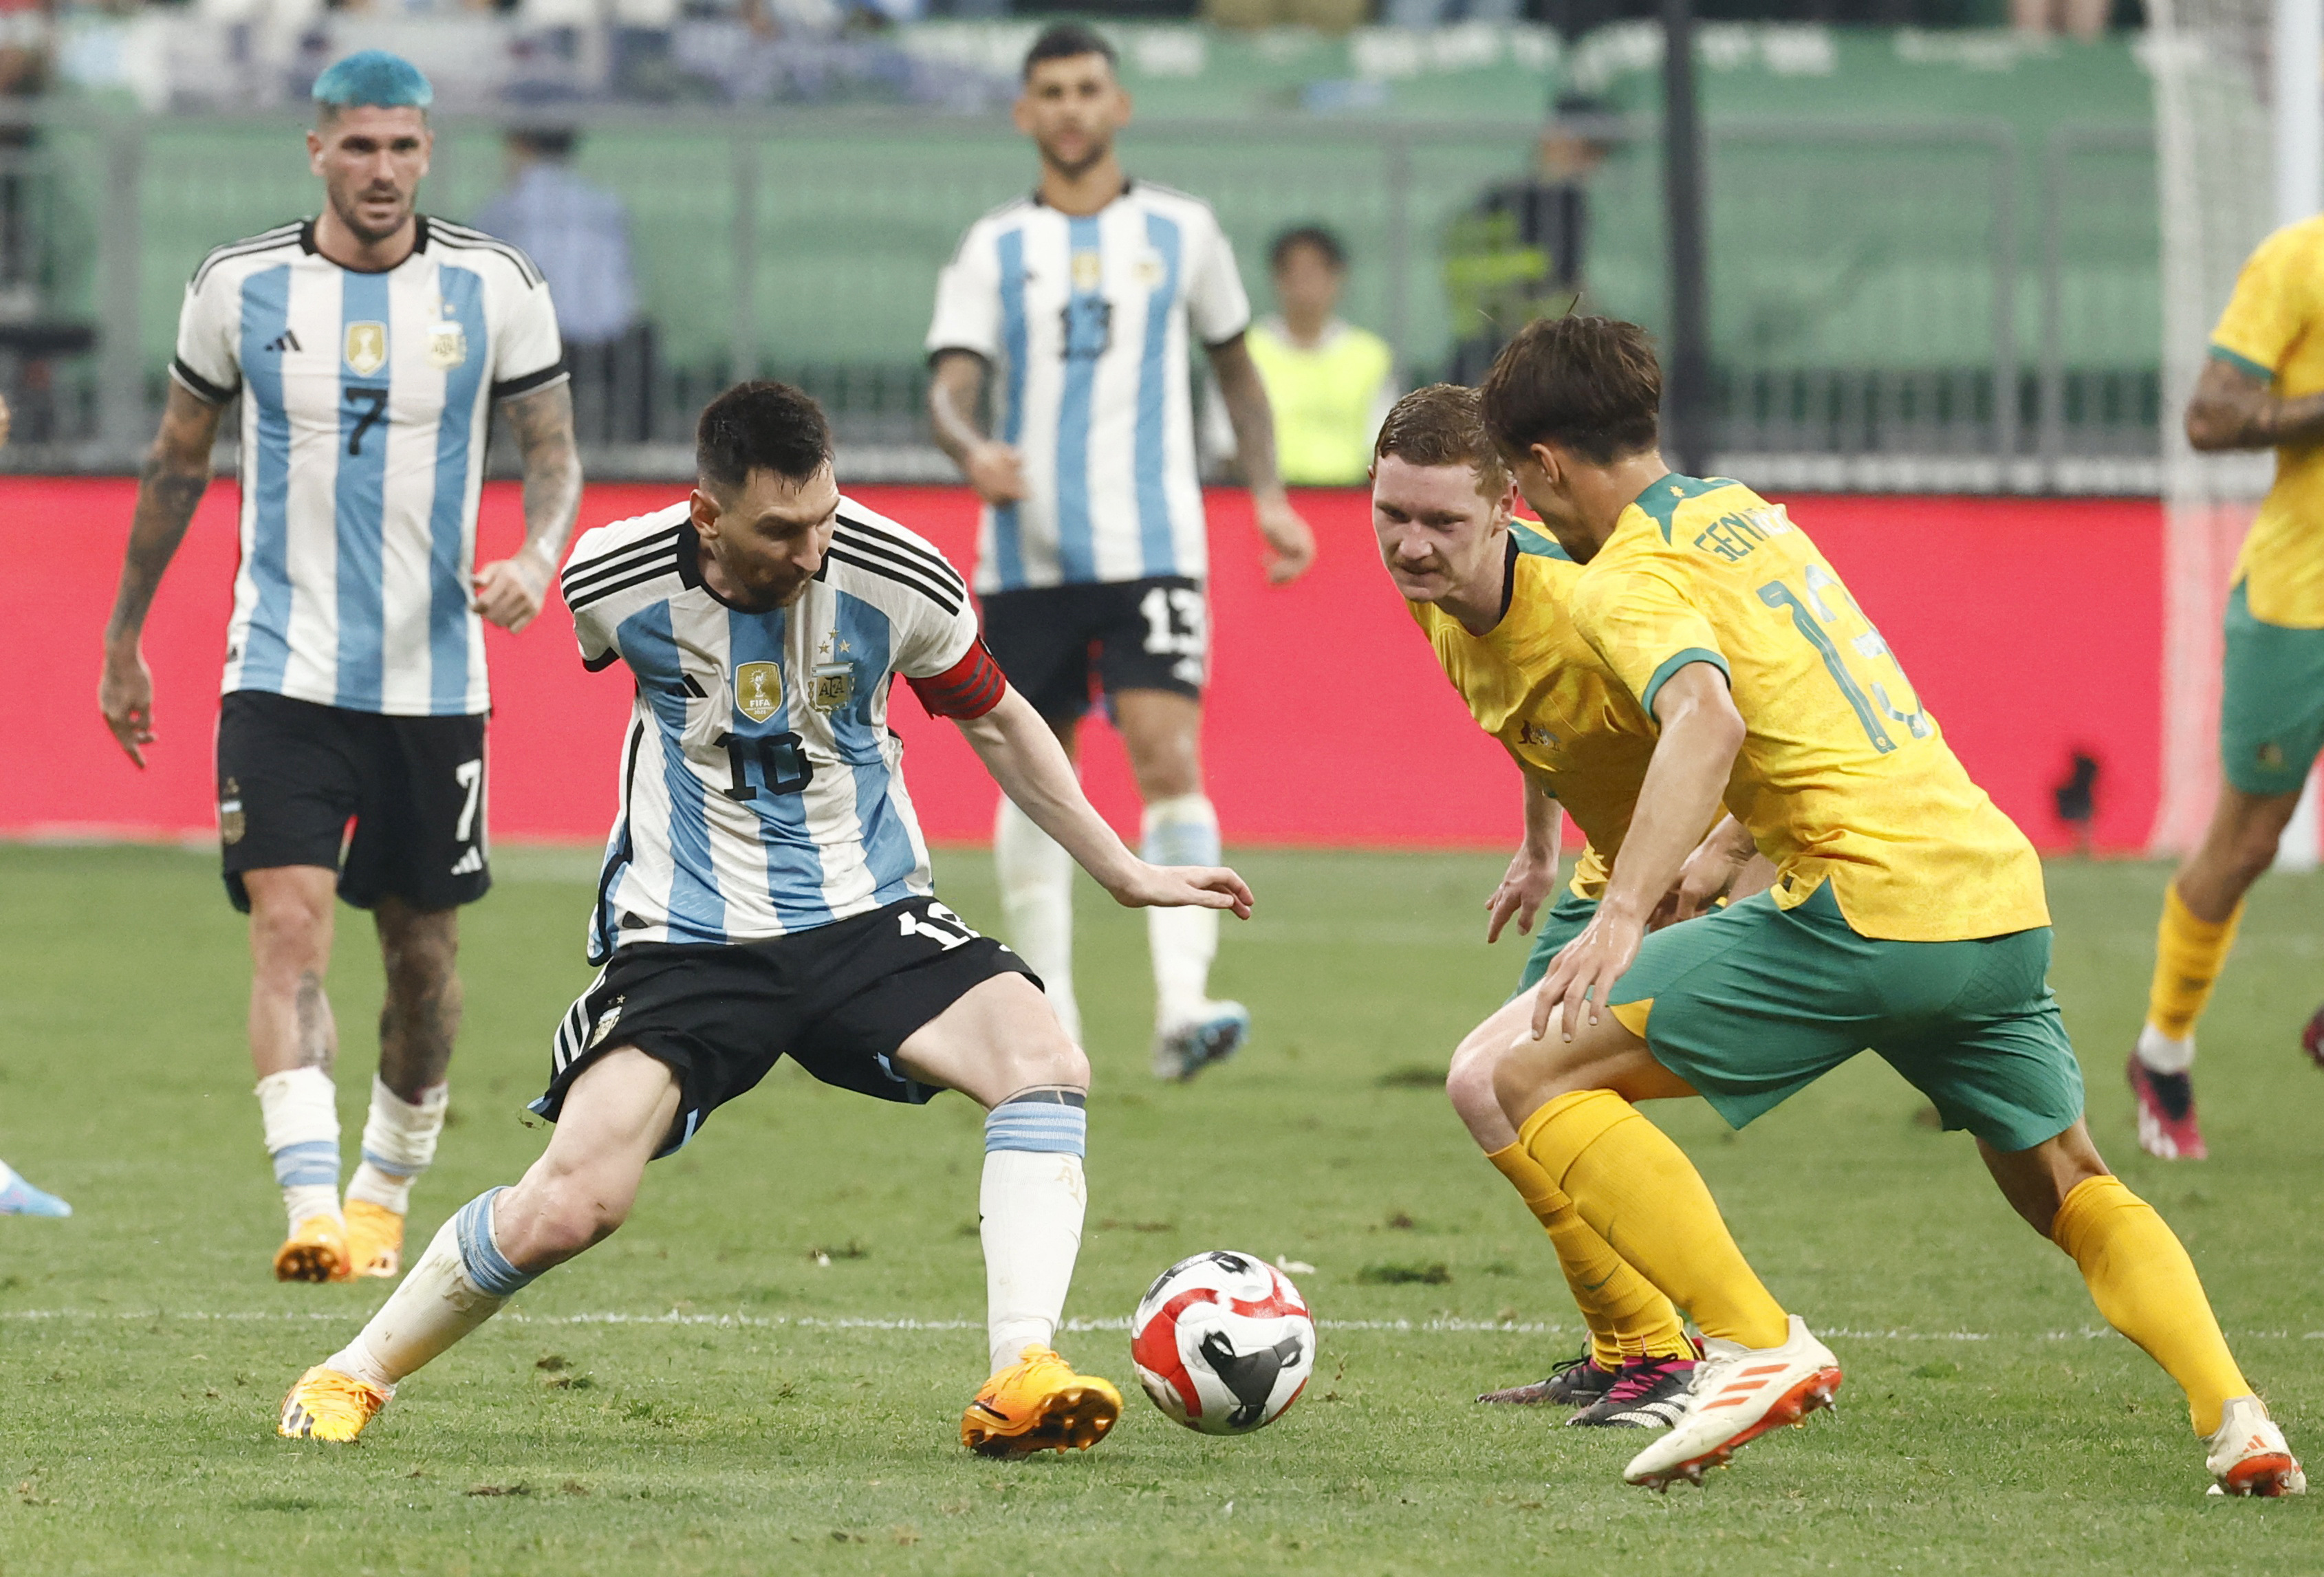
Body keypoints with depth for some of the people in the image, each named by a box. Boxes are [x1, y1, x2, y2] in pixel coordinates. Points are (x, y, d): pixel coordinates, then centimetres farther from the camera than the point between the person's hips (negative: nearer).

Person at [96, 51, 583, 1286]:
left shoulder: (495, 290, -1)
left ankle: (387, 1189, 31)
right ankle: (314, 1207, -26)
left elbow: (553, 451, 7)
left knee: (422, 951, 10)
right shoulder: (238, 289, 0)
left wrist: (537, 558, -15)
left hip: (436, 678, 1)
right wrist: (122, 639, 16)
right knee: (288, 923, -18)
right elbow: (177, 464, 12)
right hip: (283, 672, -1)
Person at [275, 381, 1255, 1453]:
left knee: (1044, 1062, -26)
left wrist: (1126, 873, 10)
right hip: (686, 945, -2)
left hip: (866, 919, 2)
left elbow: (994, 722, 8)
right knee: (570, 1206, -18)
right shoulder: (615, 581, -14)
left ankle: (1018, 1383, -28)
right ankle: (356, 1374, 6)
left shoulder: (897, 578, -12)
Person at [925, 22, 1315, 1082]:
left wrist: (1267, 496, 12)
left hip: (1150, 548, -1)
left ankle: (1181, 1007, -27)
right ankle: (1045, 1020, 18)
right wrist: (972, 450, -27)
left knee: (1169, 757, -18)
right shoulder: (993, 250, 6)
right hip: (1026, 552, 1)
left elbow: (1235, 364, 21)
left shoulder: (1180, 232, 8)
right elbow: (951, 388, -5)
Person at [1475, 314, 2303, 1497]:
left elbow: (1708, 720, -25)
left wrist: (1624, 912, -34)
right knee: (2065, 1185, 26)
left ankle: (1758, 1345, -13)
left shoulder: (1628, 579, -4)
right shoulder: (1744, 514, 22)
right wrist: (1719, 854, 41)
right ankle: (2236, 1416, 5)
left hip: (1872, 909, -8)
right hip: (2005, 892, 8)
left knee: (1542, 1079, -3)